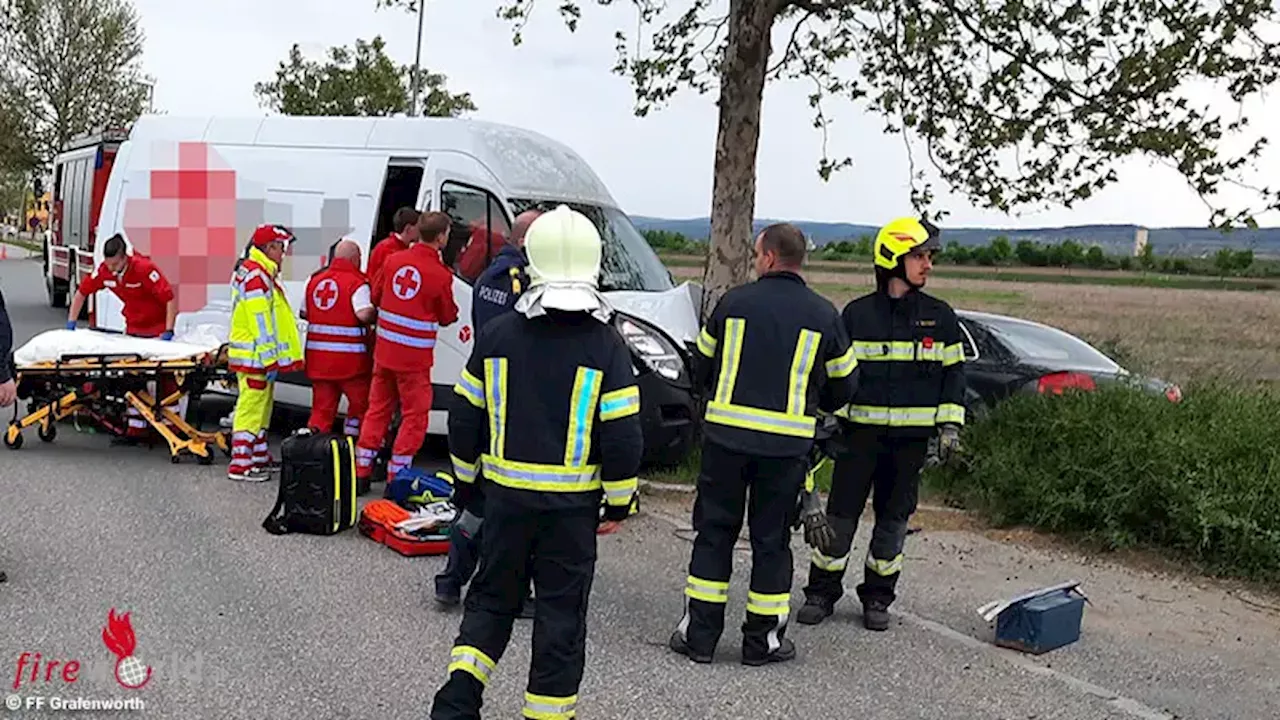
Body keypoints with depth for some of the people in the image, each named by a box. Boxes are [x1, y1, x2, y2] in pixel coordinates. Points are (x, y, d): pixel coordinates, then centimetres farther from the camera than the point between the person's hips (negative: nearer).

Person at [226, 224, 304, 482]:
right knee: (251, 407, -7)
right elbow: (260, 321, -22)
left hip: (259, 356, 11)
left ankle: (259, 456, 28)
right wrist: (270, 359, -21)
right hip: (255, 356, -11)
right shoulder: (256, 276, -18)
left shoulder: (263, 273, 16)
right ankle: (240, 464, -4)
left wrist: (272, 357, 23)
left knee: (262, 405, 18)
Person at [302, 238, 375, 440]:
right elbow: (364, 314, -24)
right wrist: (377, 314, -4)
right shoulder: (357, 282, -11)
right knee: (360, 403, 10)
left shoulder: (314, 280, 10)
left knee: (322, 406, 12)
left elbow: (304, 313, 17)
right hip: (349, 357, -6)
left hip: (317, 356, 6)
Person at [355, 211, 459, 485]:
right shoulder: (440, 274, -14)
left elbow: (375, 296, 13)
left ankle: (361, 472, 21)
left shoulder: (394, 260, 1)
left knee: (377, 409, 16)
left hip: (384, 351, 6)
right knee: (414, 416, 6)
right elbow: (448, 317, -1)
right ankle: (396, 478, 5)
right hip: (415, 358, -5)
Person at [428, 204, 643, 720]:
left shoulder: (497, 335, -2)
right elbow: (623, 435, -10)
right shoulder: (606, 344, -10)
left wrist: (467, 479, 18)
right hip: (572, 502, -2)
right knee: (561, 610, 9)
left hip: (504, 493, 3)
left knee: (492, 596, 19)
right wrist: (618, 501, 2)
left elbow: (465, 418, 4)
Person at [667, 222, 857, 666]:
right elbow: (842, 386, 10)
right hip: (787, 444, 0)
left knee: (714, 532, 10)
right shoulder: (824, 314, 2)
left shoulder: (733, 302, 1)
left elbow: (702, 368, 10)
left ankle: (699, 634, 14)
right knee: (771, 539, 10)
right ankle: (763, 639, 18)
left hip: (726, 434, 0)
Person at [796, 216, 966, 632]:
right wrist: (832, 419, 0)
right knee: (841, 514, 1)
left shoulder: (940, 317, 5)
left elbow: (953, 371, 10)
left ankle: (877, 597, 22)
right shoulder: (857, 314, 1)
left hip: (912, 436, 2)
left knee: (894, 518, 8)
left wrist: (949, 424, 2)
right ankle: (821, 592, 15)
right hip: (860, 432, -1)